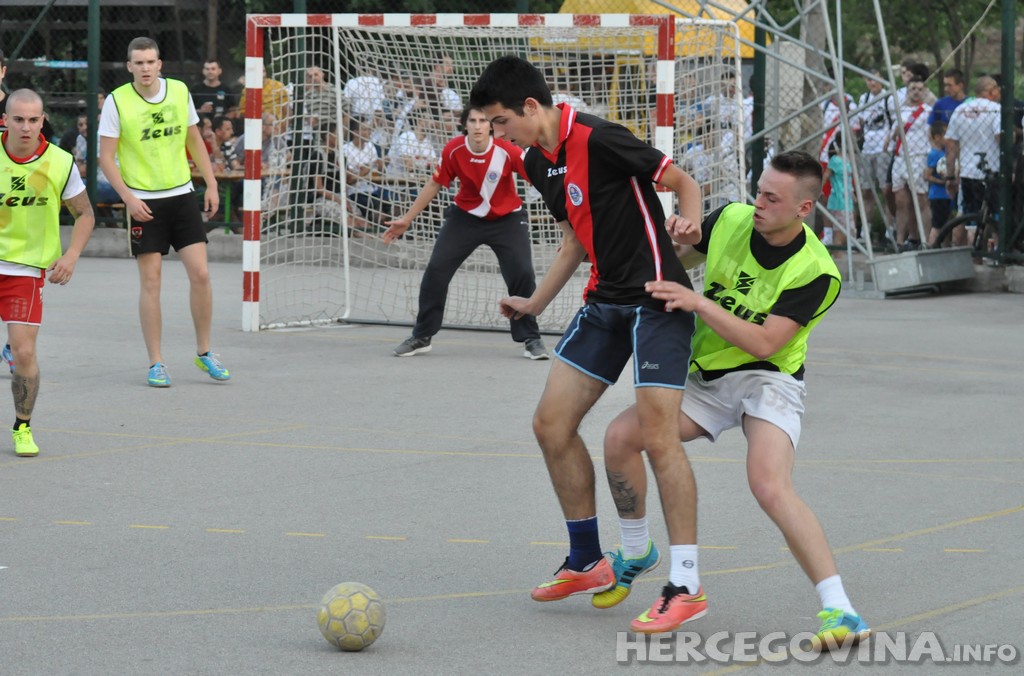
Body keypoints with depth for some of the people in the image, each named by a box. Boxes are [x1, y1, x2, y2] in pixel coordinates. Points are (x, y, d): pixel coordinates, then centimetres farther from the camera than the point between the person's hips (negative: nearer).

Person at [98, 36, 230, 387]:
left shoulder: (179, 91, 2)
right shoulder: (117, 102, -9)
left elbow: (194, 140, 14)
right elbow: (106, 157, -7)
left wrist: (211, 184, 9)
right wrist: (128, 198, -15)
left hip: (182, 195, 3)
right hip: (143, 202, -3)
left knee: (200, 273, -3)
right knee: (150, 282, -2)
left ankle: (204, 352, 12)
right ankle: (156, 363, 6)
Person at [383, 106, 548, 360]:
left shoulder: (507, 151, -24)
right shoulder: (453, 151, -16)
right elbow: (433, 186, -2)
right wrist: (406, 219, 3)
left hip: (506, 219, -2)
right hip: (466, 217, 2)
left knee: (522, 273, -14)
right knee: (436, 270, -5)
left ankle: (531, 339, 5)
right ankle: (421, 337, 12)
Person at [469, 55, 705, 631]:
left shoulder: (599, 140, -17)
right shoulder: (537, 162, 9)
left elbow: (683, 181, -11)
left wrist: (688, 220, -31)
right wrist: (537, 303, 21)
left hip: (656, 298, -9)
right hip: (605, 300, 9)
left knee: (658, 436, -13)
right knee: (552, 422, 6)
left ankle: (687, 586, -8)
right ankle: (588, 561, 20)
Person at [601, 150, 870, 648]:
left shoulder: (815, 273, -20)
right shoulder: (732, 220, -5)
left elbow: (764, 343, -26)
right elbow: (676, 249, 15)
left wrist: (699, 303, -30)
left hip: (767, 379, -6)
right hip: (706, 377, 6)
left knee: (770, 486, -30)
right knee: (621, 436, -8)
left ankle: (840, 611, -31)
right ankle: (635, 551, 18)